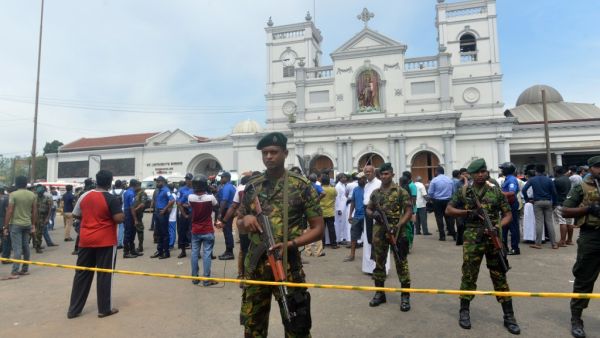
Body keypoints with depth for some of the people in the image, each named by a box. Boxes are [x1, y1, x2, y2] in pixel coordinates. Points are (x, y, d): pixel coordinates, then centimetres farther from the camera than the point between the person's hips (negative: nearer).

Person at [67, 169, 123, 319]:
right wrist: (122, 214, 2)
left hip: (86, 240, 5)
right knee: (104, 275, 4)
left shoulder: (84, 196, 4)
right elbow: (119, 219, -18)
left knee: (82, 274, 14)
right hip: (105, 242, -5)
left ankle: (73, 309, 20)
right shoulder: (112, 199, -13)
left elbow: (76, 215, 13)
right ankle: (104, 309, 12)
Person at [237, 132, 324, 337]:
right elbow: (239, 221, 16)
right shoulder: (252, 187, 6)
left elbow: (318, 229, -5)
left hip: (287, 265, -4)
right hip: (255, 265, 4)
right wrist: (245, 220, -8)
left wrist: (290, 244, -19)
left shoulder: (302, 187, -6)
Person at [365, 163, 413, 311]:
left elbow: (409, 211, -6)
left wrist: (399, 225, -17)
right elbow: (368, 209, 16)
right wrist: (373, 214, -7)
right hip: (379, 232, 5)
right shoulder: (375, 193, 10)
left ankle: (405, 295, 13)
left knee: (401, 263, 1)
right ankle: (379, 293, 24)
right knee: (379, 262, 11)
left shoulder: (401, 191, -3)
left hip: (397, 232, -4)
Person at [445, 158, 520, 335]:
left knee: (499, 276, 8)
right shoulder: (463, 191, 2)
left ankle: (509, 316, 19)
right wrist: (467, 212, -11)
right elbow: (448, 210, 4)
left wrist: (499, 226, -15)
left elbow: (508, 214, 5)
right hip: (472, 239, -1)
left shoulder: (496, 191, 3)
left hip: (493, 238, 1)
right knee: (469, 275, 6)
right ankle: (464, 311, 21)